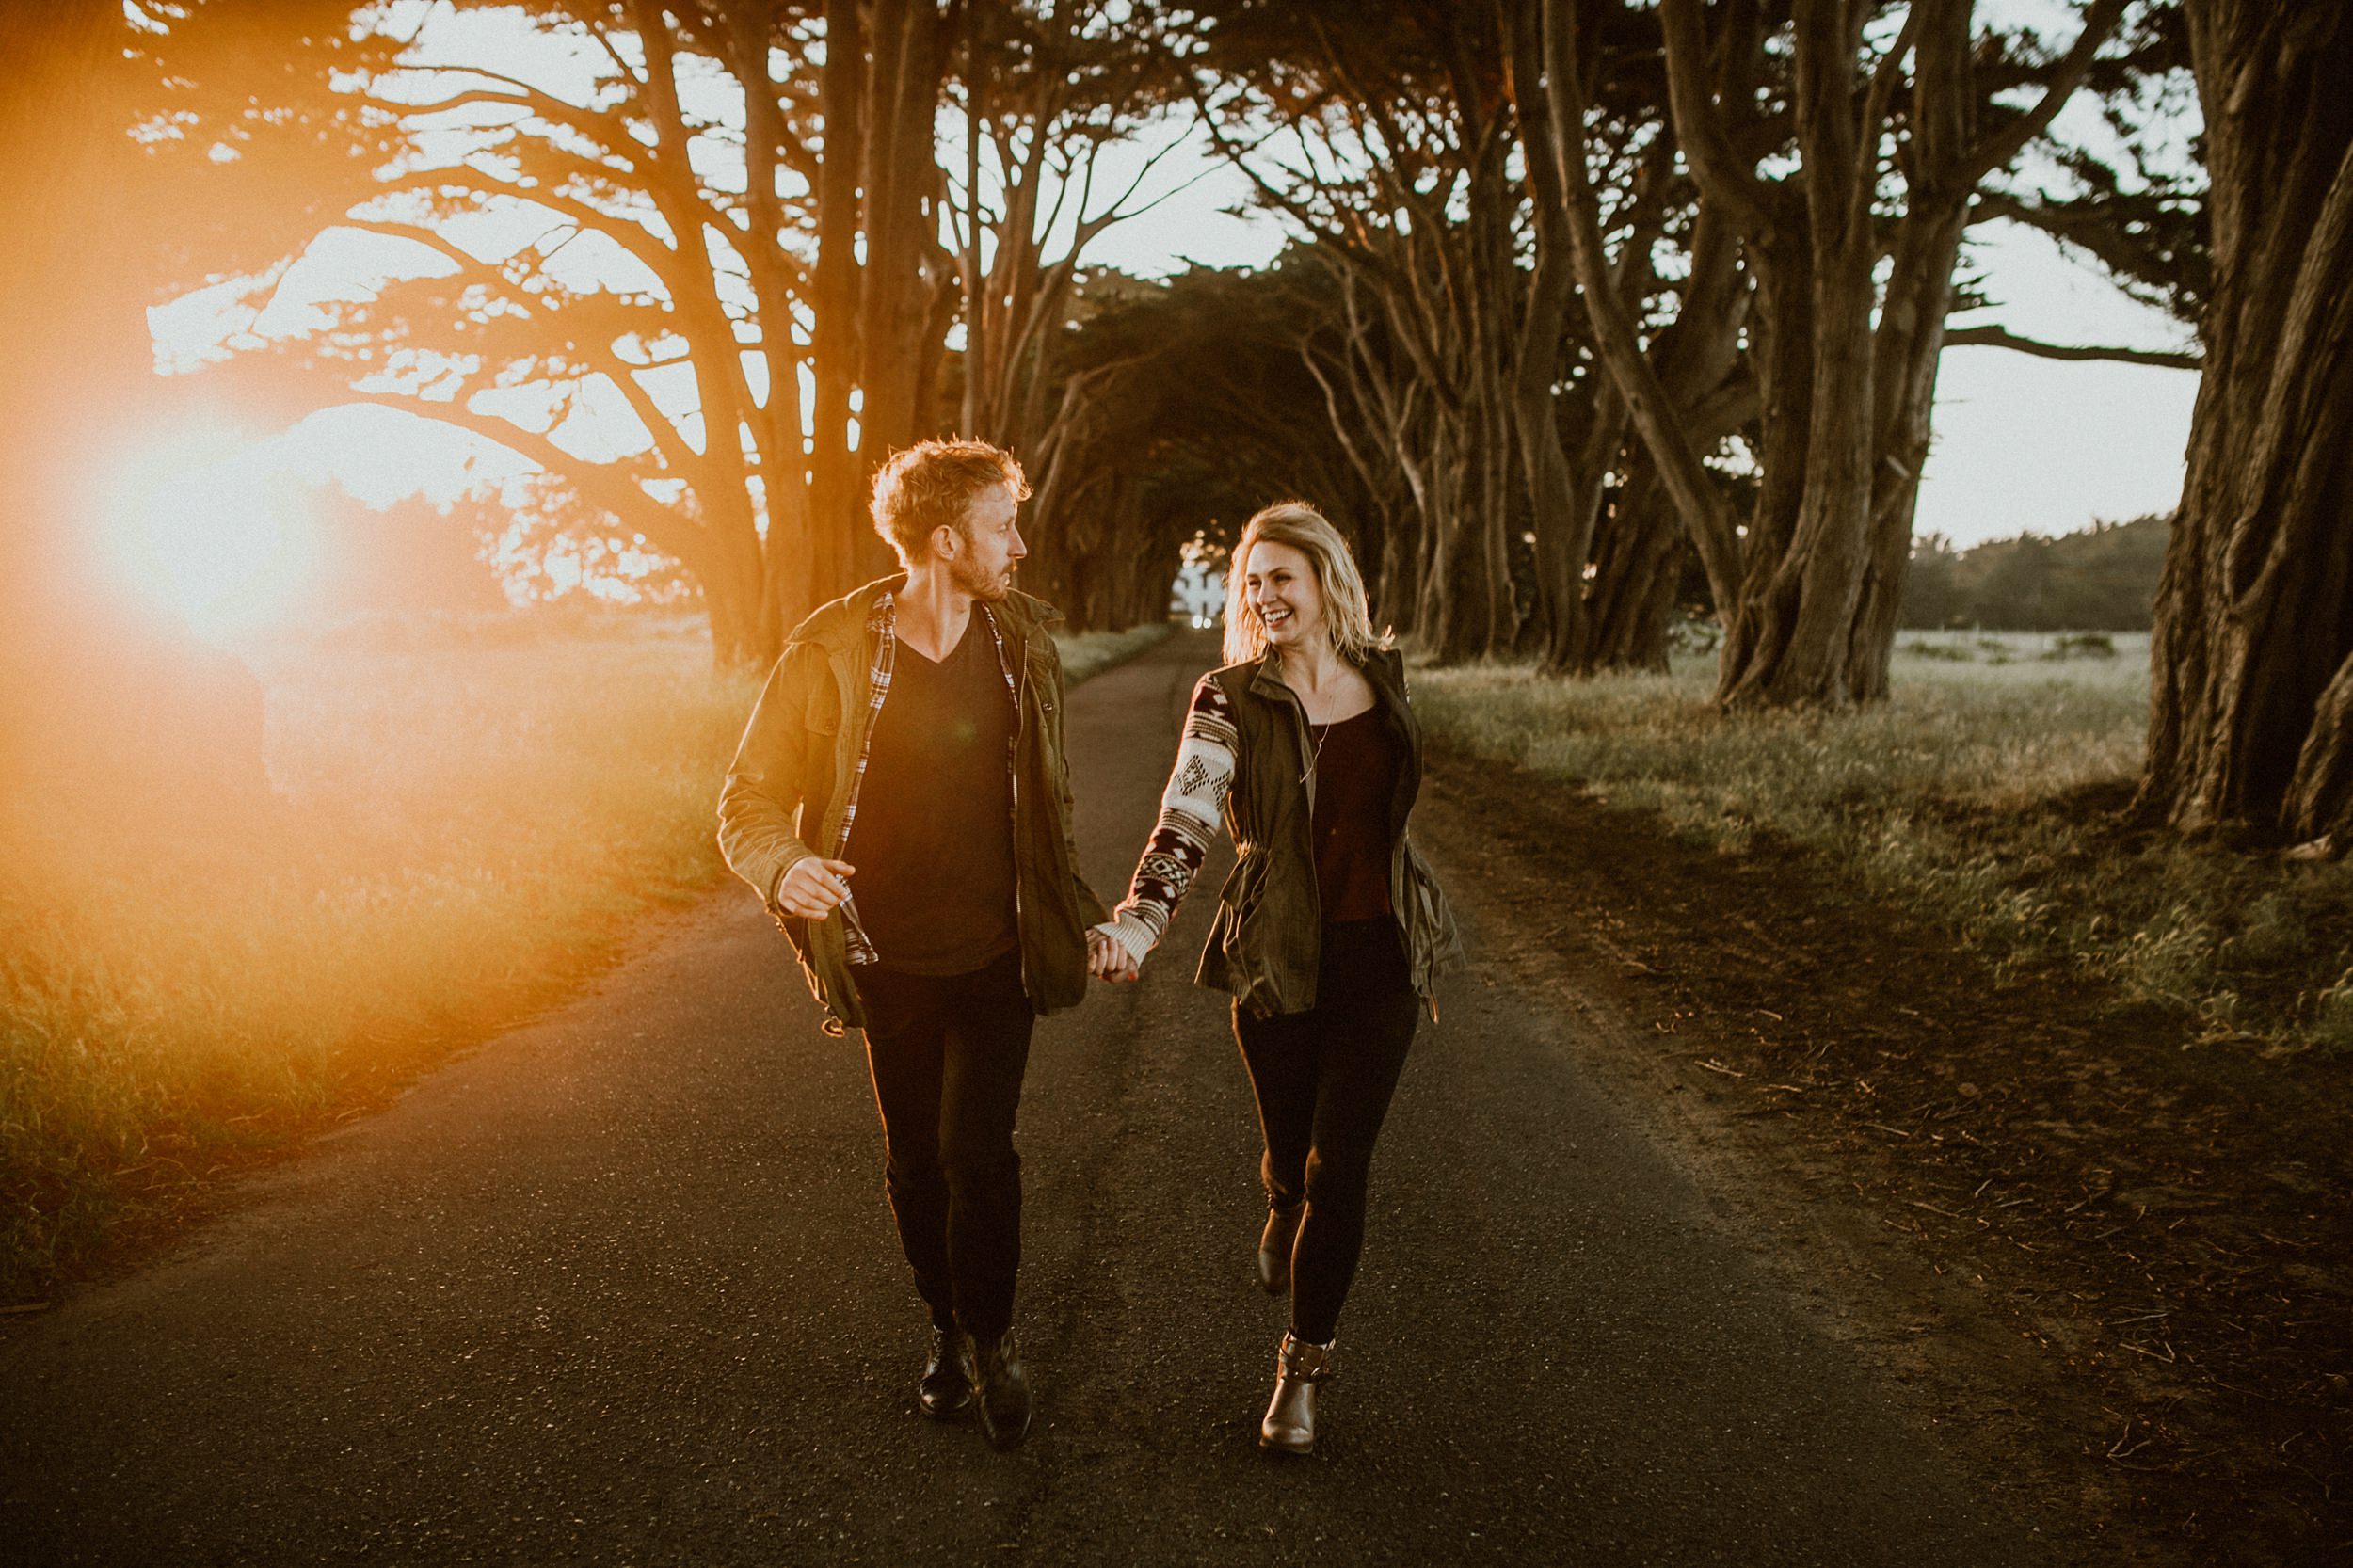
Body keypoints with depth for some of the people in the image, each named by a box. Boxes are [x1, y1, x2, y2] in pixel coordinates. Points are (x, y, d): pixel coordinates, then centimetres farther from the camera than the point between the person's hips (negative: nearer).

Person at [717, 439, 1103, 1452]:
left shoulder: (1024, 641, -1)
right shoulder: (833, 652, -13)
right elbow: (750, 797, -8)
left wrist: (1079, 913, 14)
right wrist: (783, 865, -30)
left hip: (995, 956, 1)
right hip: (889, 961, 0)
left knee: (977, 1150, -8)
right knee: (914, 1159, 13)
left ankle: (991, 1337, 15)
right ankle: (945, 1331, 35)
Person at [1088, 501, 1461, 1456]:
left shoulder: (1384, 677, 3)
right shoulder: (1231, 700, -8)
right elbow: (1184, 824, -20)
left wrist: (1424, 946, 21)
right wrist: (1135, 926, -37)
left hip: (1379, 954, 2)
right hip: (1278, 958, -1)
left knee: (1340, 1164, -3)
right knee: (1291, 1152, 13)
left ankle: (1303, 1366, 14)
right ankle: (1284, 1218, 53)